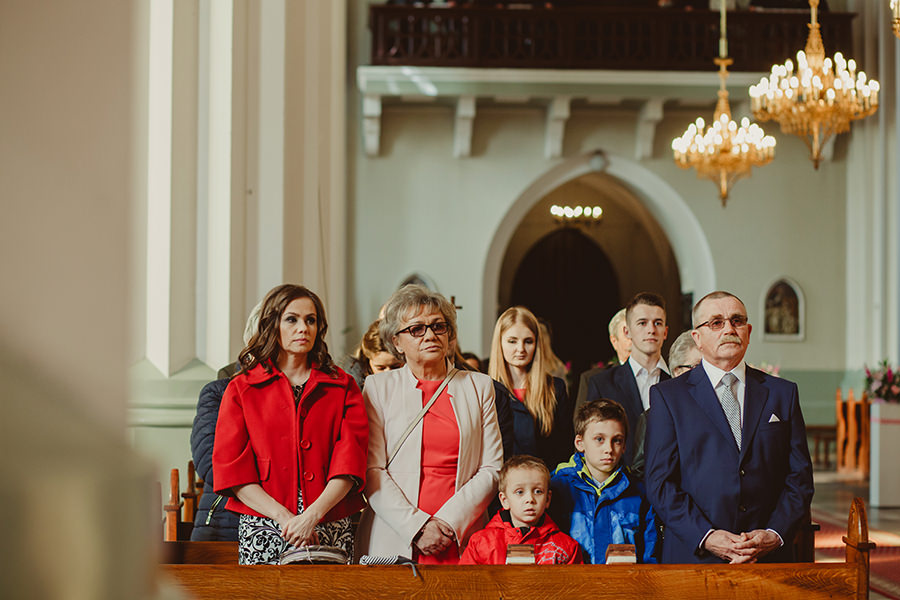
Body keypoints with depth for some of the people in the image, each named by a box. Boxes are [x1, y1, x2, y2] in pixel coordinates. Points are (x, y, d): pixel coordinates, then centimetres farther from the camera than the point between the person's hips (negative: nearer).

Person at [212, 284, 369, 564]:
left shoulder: (342, 386, 12)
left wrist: (313, 514, -14)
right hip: (264, 533, -1)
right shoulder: (241, 389, 9)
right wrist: (284, 517, -11)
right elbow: (231, 471, 0)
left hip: (330, 532, 1)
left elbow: (349, 462, 1)